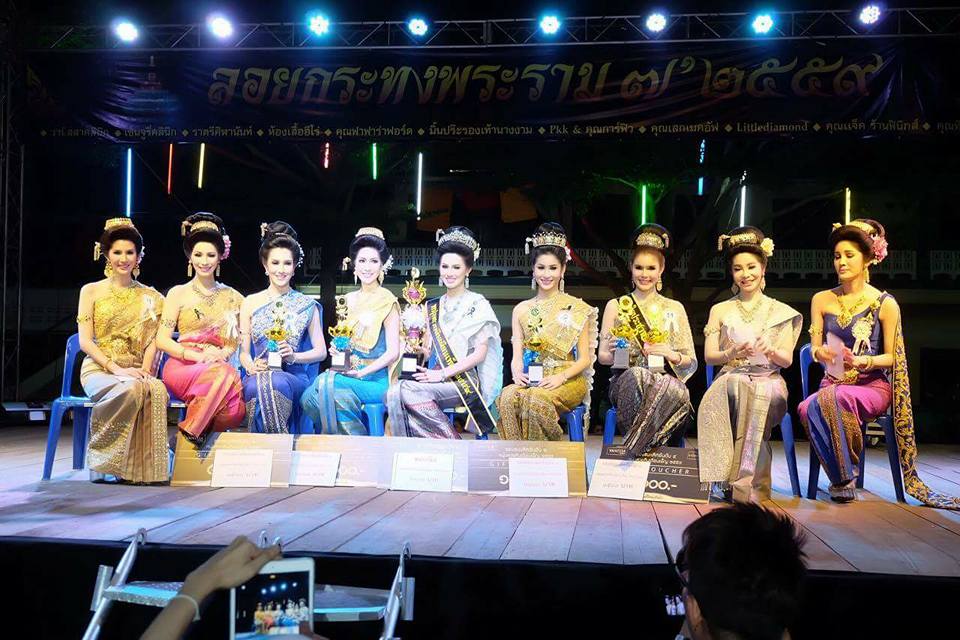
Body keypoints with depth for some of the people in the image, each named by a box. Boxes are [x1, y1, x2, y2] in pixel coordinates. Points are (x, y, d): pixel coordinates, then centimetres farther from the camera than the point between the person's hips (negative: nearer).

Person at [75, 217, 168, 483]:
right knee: (130, 389, -37)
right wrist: (116, 368, -14)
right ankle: (101, 458, -20)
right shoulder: (91, 291, 9)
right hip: (99, 369, -2)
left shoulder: (148, 297, 15)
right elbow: (85, 341, 1)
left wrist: (145, 369, -12)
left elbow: (152, 340, 8)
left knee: (157, 390, -35)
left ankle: (143, 466, -28)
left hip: (135, 370, 2)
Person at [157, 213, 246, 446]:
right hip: (181, 367, -2)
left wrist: (221, 355, -10)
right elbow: (162, 340, 2)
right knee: (224, 375, -37)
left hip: (220, 366, 2)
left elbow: (236, 341, 13)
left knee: (235, 410, -33)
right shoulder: (178, 293, 10)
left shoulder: (232, 297, 17)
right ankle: (192, 430, -19)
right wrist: (198, 356, -13)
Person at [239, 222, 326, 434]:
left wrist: (293, 356, -7)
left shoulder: (307, 305, 14)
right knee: (258, 385, -36)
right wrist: (252, 366, -11)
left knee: (277, 383, -37)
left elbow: (321, 351, 12)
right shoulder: (250, 303, 16)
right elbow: (244, 352, 12)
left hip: (294, 378, -1)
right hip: (258, 376, 1)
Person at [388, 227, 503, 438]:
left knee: (406, 391, -29)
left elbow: (479, 354, -6)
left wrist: (442, 374, -14)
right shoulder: (434, 307, 20)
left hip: (465, 382, -5)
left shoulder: (478, 304, 3)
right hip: (436, 378, 5)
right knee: (394, 393, -26)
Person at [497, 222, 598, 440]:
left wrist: (561, 377, -15)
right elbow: (516, 356, 11)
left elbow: (584, 359, 2)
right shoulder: (522, 310, 15)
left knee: (537, 398, -35)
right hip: (531, 381, 3)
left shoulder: (576, 308, 6)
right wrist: (517, 374, -12)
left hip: (568, 380, -3)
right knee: (507, 397, -31)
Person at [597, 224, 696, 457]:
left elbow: (692, 361, 15)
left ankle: (636, 446, -28)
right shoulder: (615, 306, 15)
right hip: (625, 383, 0)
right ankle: (640, 444, -27)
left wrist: (672, 355, -7)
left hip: (666, 381, 1)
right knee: (636, 375, -40)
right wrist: (613, 353, -10)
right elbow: (602, 356, 13)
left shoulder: (674, 309, 17)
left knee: (679, 393, -39)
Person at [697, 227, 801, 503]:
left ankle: (745, 484, -36)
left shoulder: (781, 312, 16)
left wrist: (770, 351, -16)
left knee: (758, 396, -38)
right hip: (730, 379, 0)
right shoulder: (720, 310, 18)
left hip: (768, 381, 0)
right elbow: (709, 356, 9)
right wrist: (732, 353, -12)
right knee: (735, 386, -38)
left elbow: (787, 359, 8)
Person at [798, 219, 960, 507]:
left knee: (832, 398, -37)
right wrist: (820, 353, -15)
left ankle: (845, 478, -15)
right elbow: (814, 349, 9)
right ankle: (843, 478, -12)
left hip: (872, 385, -3)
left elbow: (891, 357, 1)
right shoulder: (821, 300, 11)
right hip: (832, 383, 3)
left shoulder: (885, 303, 1)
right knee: (807, 409, -33)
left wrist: (863, 361, -19)